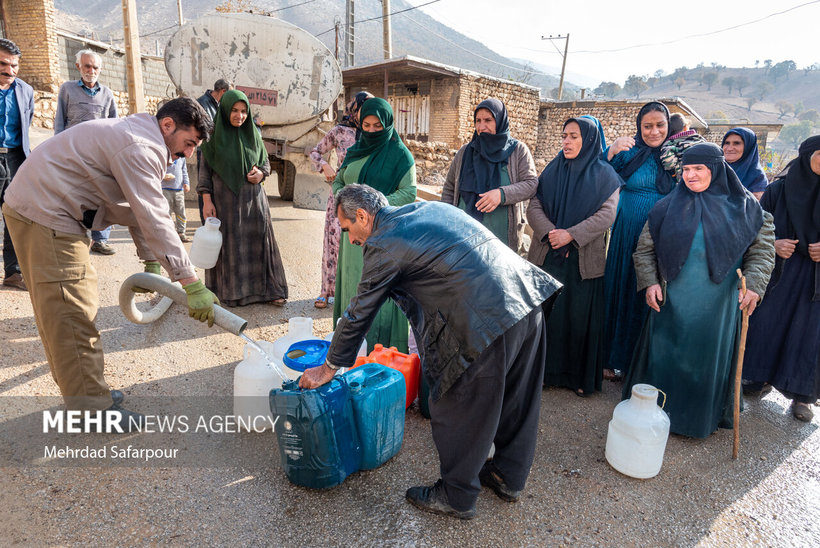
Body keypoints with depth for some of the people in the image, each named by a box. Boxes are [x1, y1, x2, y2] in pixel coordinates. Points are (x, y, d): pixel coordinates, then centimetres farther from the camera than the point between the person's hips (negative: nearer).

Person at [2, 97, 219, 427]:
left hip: (49, 208, 11)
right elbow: (154, 220, -31)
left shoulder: (142, 139, 12)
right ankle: (92, 407, 1)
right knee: (71, 313, -8)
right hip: (44, 213, -11)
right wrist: (192, 285, -31)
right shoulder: (140, 148, -23)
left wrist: (151, 261, 9)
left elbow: (139, 208, 14)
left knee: (61, 309, 16)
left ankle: (80, 389, 29)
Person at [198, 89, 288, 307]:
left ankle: (268, 288, 13)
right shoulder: (213, 134, -3)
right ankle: (230, 290, 18)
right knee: (229, 244, 4)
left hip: (252, 197, 3)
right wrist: (206, 201, -9)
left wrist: (261, 173, -9)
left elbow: (265, 161, 14)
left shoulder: (252, 133, 6)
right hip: (225, 199, -2)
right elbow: (205, 169, -2)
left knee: (258, 242, 4)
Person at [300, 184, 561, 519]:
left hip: (487, 323, -9)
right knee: (516, 400, 23)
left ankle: (456, 497, 32)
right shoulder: (430, 207, 19)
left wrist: (328, 368, 16)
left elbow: (359, 315, 3)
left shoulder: (383, 244, -4)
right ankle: (508, 477, 45)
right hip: (529, 299, 9)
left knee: (457, 413, 11)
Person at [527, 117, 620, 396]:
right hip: (547, 255, 3)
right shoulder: (551, 170, 10)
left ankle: (581, 376, 18)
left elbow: (607, 214, -9)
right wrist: (550, 231, -15)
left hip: (584, 258, -2)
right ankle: (546, 370, 19)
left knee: (580, 316, 3)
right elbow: (534, 206, 2)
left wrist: (571, 234, -19)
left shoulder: (604, 174, 2)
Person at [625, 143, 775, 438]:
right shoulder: (668, 207, 2)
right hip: (671, 303, 0)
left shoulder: (743, 207, 1)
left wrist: (753, 284, -13)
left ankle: (704, 417, 33)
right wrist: (650, 282, -6)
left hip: (718, 307, 0)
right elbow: (644, 249, 6)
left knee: (708, 361, 12)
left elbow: (762, 249, 3)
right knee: (664, 357, 8)